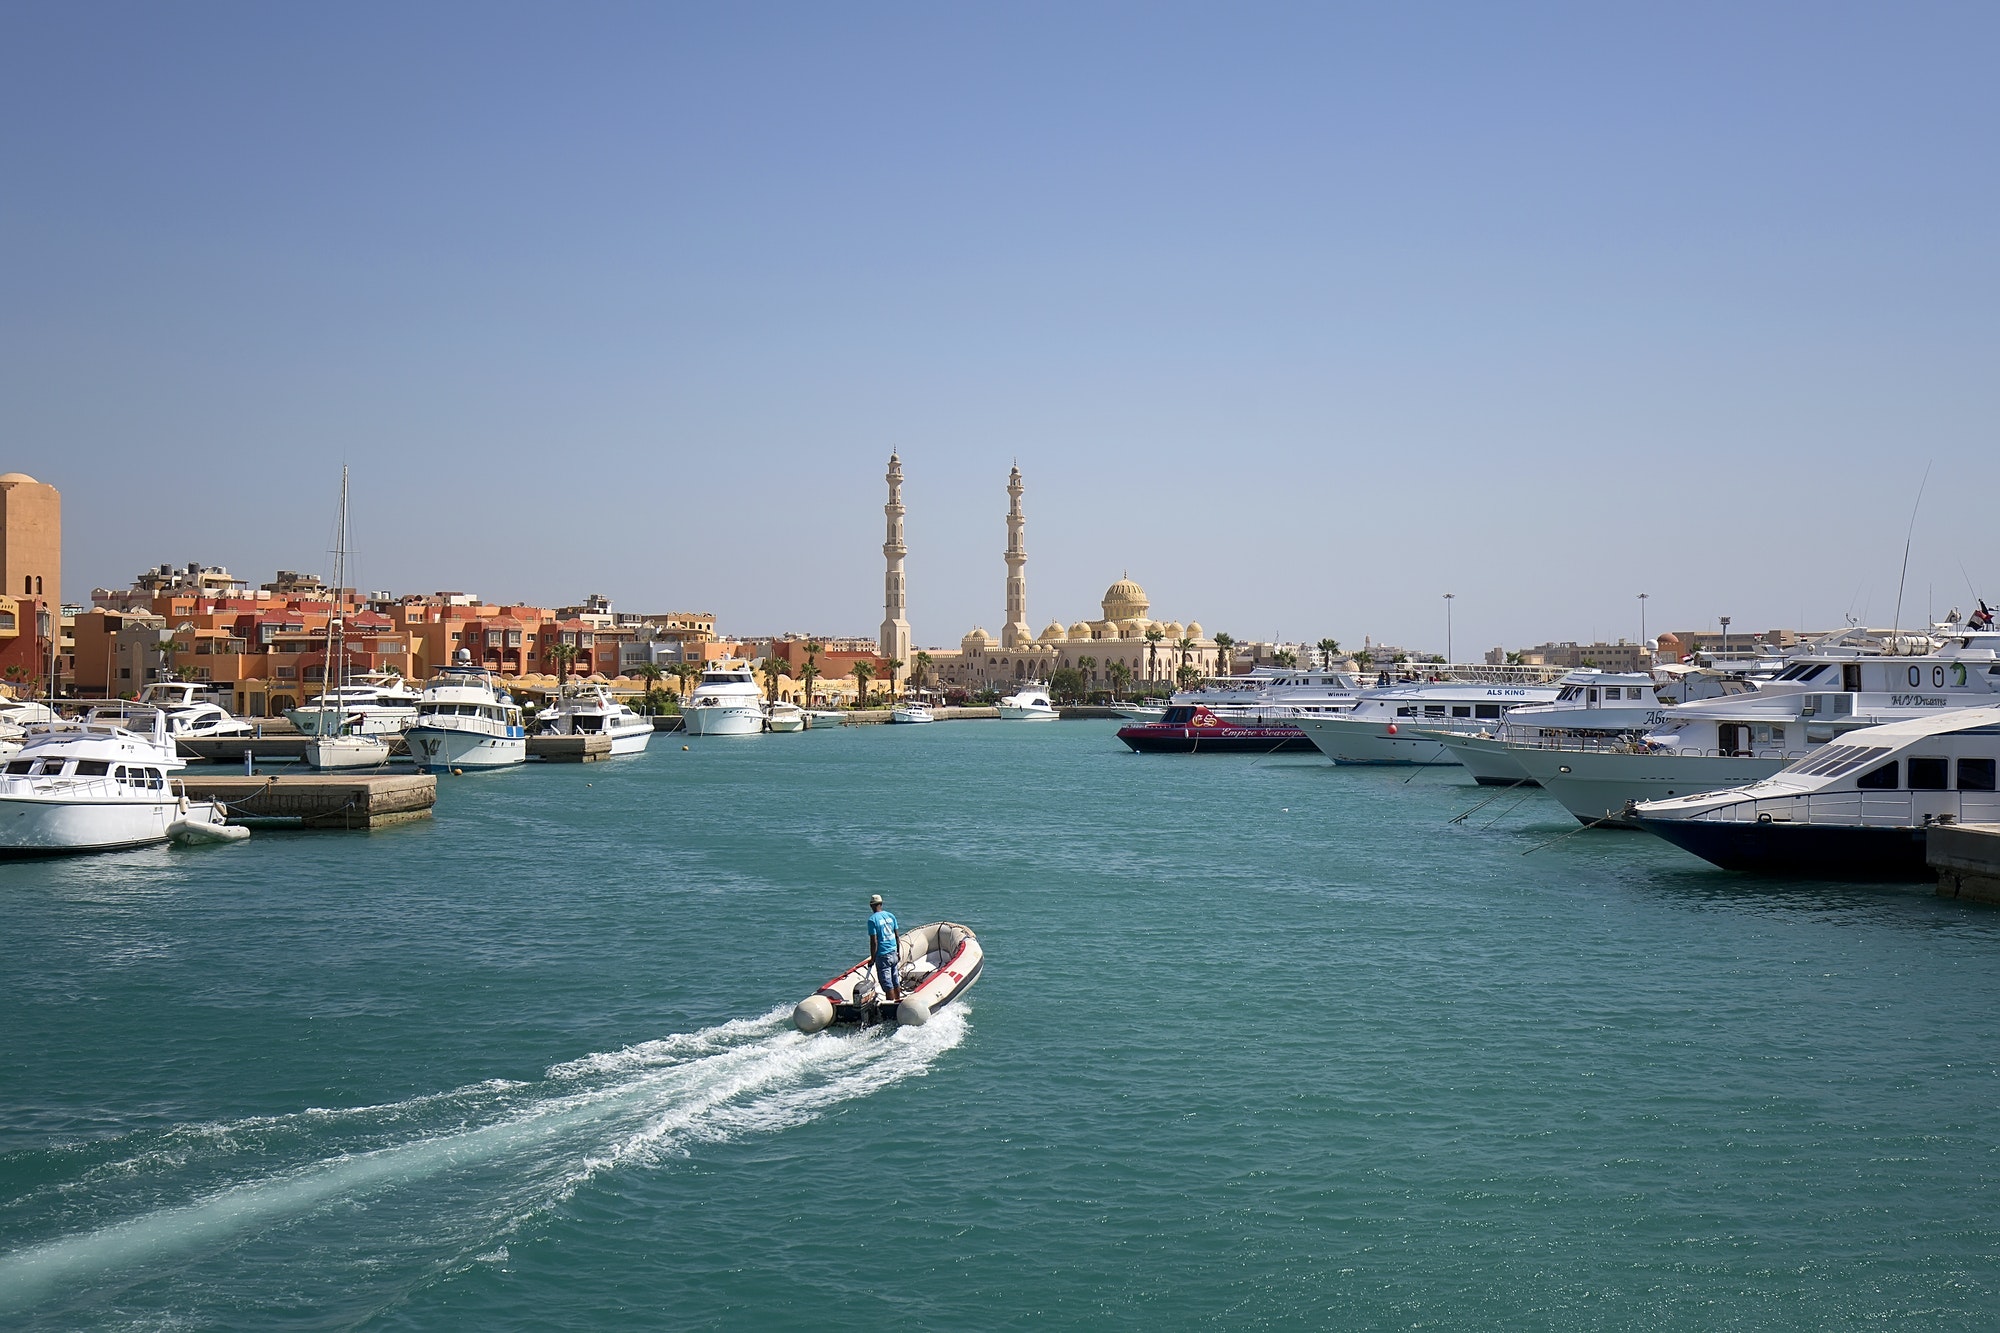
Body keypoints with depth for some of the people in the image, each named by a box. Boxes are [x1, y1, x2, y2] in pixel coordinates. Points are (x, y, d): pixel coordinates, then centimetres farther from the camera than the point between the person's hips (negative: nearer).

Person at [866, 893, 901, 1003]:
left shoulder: (872, 919, -13)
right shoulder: (891, 915, 6)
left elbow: (874, 941, -15)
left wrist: (873, 959, -8)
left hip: (882, 956, -6)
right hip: (893, 953, 6)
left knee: (888, 985, -2)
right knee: (895, 982, 17)